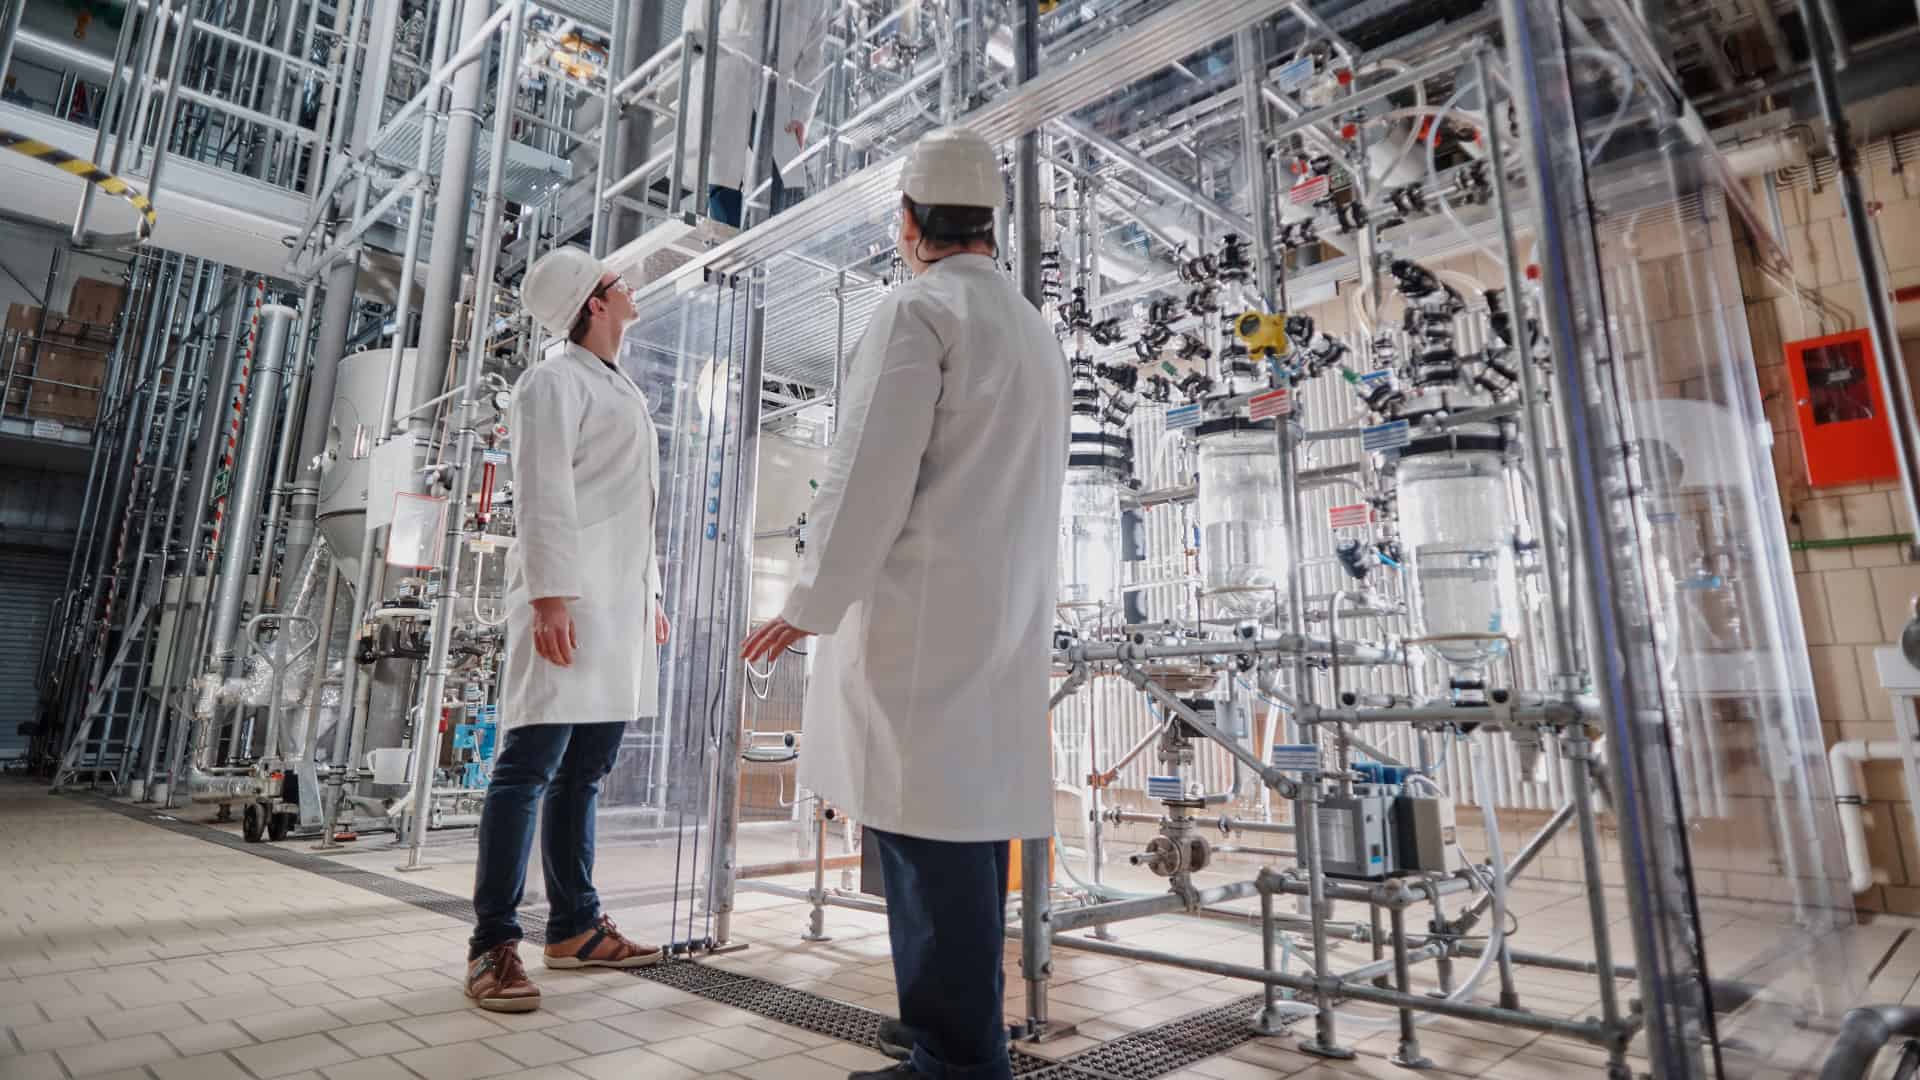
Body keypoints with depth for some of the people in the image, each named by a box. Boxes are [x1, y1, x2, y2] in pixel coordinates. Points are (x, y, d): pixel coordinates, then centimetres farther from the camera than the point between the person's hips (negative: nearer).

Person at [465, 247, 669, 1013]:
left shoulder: (624, 392, 24)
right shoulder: (554, 380, 0)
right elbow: (541, 494, -11)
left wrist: (650, 597, 19)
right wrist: (550, 596, -19)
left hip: (620, 604, 8)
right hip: (568, 599, -8)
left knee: (584, 771, 10)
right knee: (530, 765, -7)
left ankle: (574, 926, 18)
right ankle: (493, 944, -1)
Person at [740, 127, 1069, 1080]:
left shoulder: (916, 312, -7)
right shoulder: (1035, 330, 19)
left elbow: (870, 474, -14)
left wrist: (811, 605, -8)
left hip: (921, 612, -9)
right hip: (1004, 619, 9)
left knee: (925, 829, -4)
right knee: (971, 819, 13)